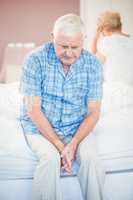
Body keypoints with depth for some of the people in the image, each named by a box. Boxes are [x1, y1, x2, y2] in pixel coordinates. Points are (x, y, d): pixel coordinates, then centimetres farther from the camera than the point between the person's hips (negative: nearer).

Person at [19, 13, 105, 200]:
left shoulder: (93, 64, -7)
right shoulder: (35, 60, -14)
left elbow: (93, 112, -5)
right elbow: (33, 110, -14)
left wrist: (73, 144, -20)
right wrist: (59, 146, -20)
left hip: (77, 127, 2)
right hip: (39, 126, -1)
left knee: (91, 157, -24)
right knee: (50, 158, -29)